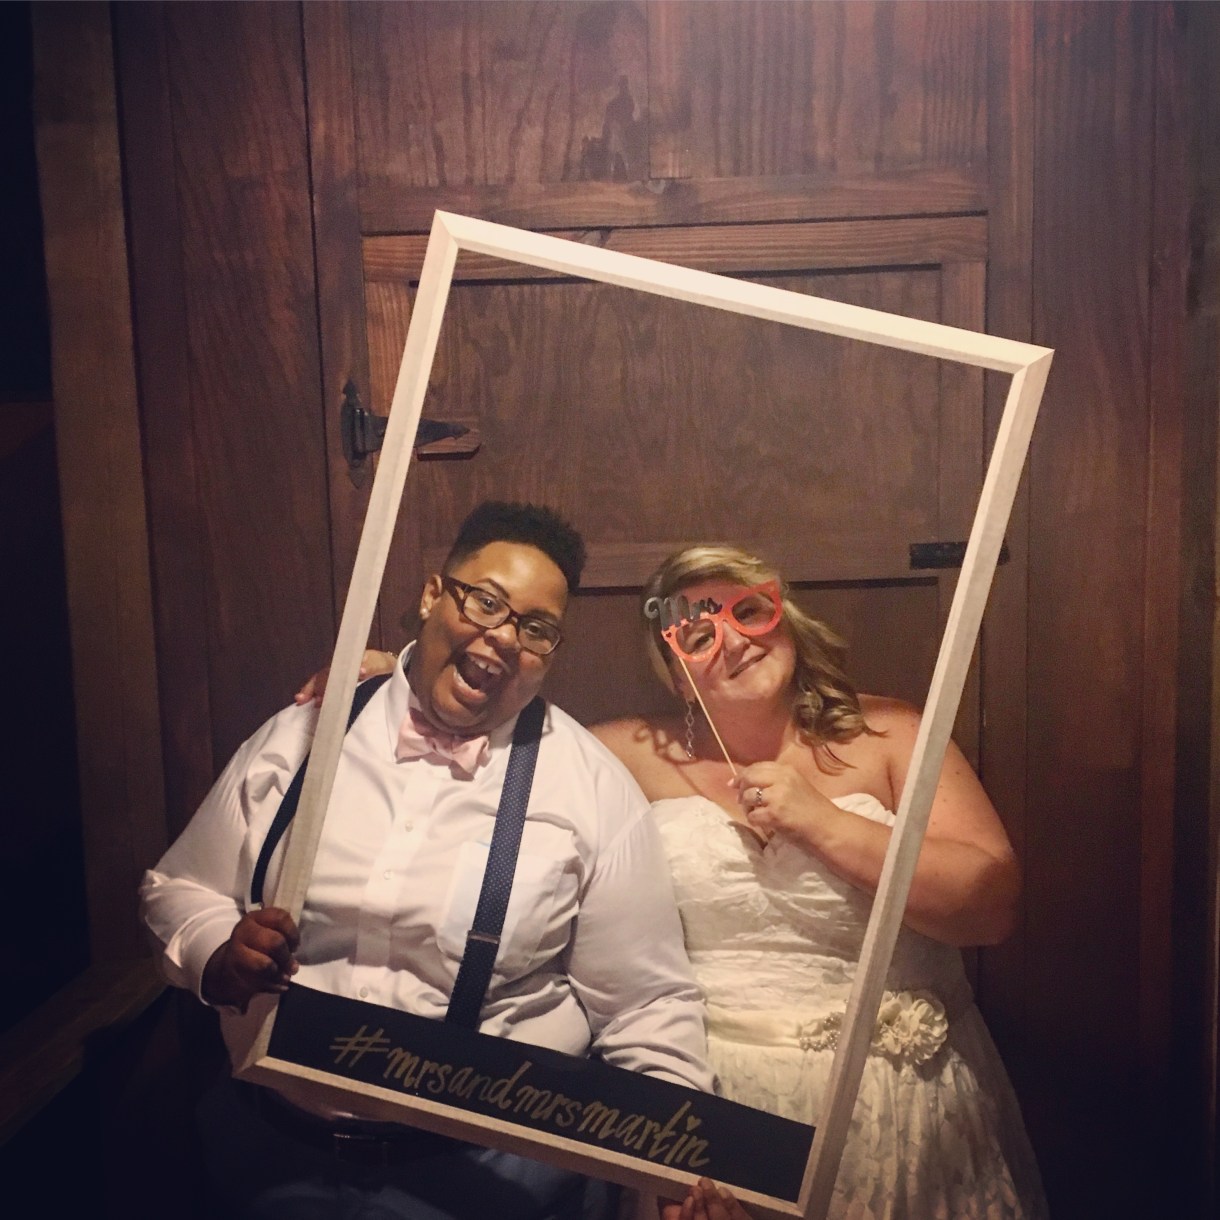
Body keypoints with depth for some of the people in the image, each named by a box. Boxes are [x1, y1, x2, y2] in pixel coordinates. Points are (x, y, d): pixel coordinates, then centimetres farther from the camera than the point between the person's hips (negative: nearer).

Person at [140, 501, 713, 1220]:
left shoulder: (595, 787, -3)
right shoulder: (297, 738, 3)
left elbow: (647, 1008, -1)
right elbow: (176, 890, 13)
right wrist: (217, 957, -8)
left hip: (487, 1153, -2)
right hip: (275, 1136, 2)